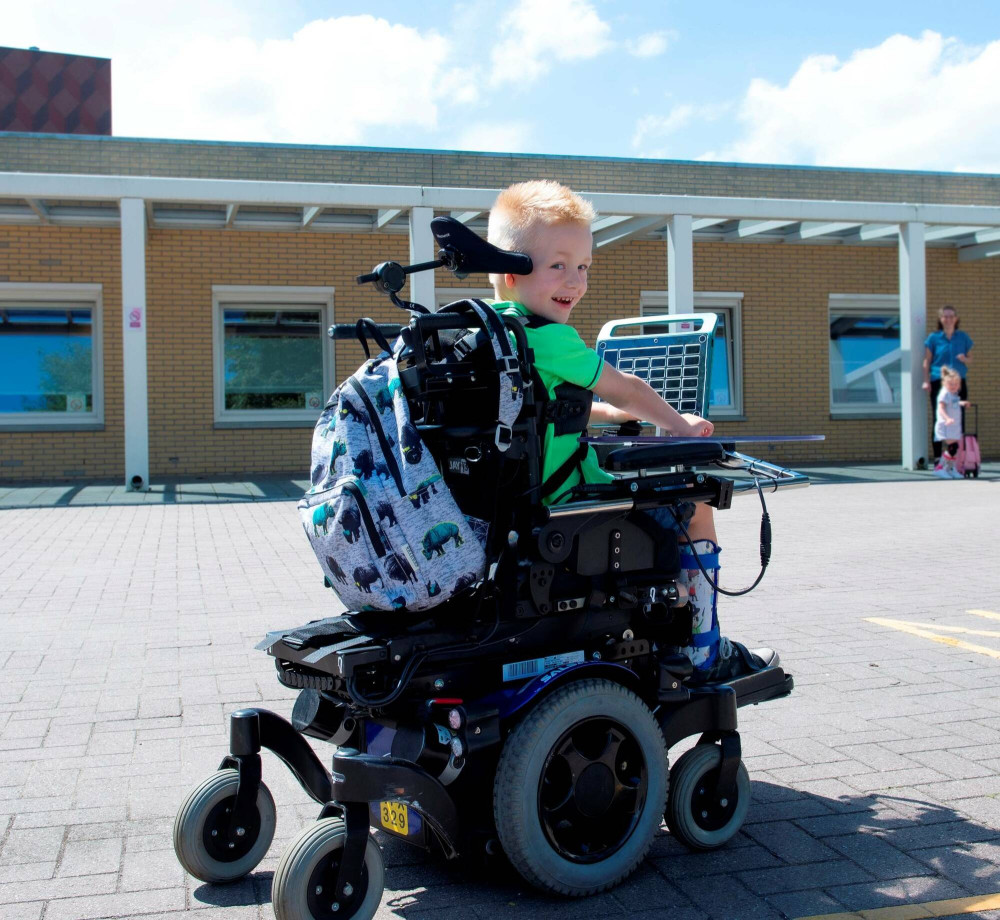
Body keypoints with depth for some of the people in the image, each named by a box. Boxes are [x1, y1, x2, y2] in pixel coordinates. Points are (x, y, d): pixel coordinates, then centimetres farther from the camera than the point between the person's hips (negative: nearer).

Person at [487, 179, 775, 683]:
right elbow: (625, 390, -7)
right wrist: (680, 425, 10)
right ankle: (703, 654, 14)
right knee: (694, 508, 10)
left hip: (516, 505, 10)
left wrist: (611, 412, 24)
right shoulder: (549, 337, -22)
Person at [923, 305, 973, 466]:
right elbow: (927, 362, 2)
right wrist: (926, 381, -8)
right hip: (938, 382, -2)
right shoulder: (934, 338, 3)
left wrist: (964, 359, -8)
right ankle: (937, 459, 1)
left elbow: (970, 360, 15)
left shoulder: (963, 337, 10)